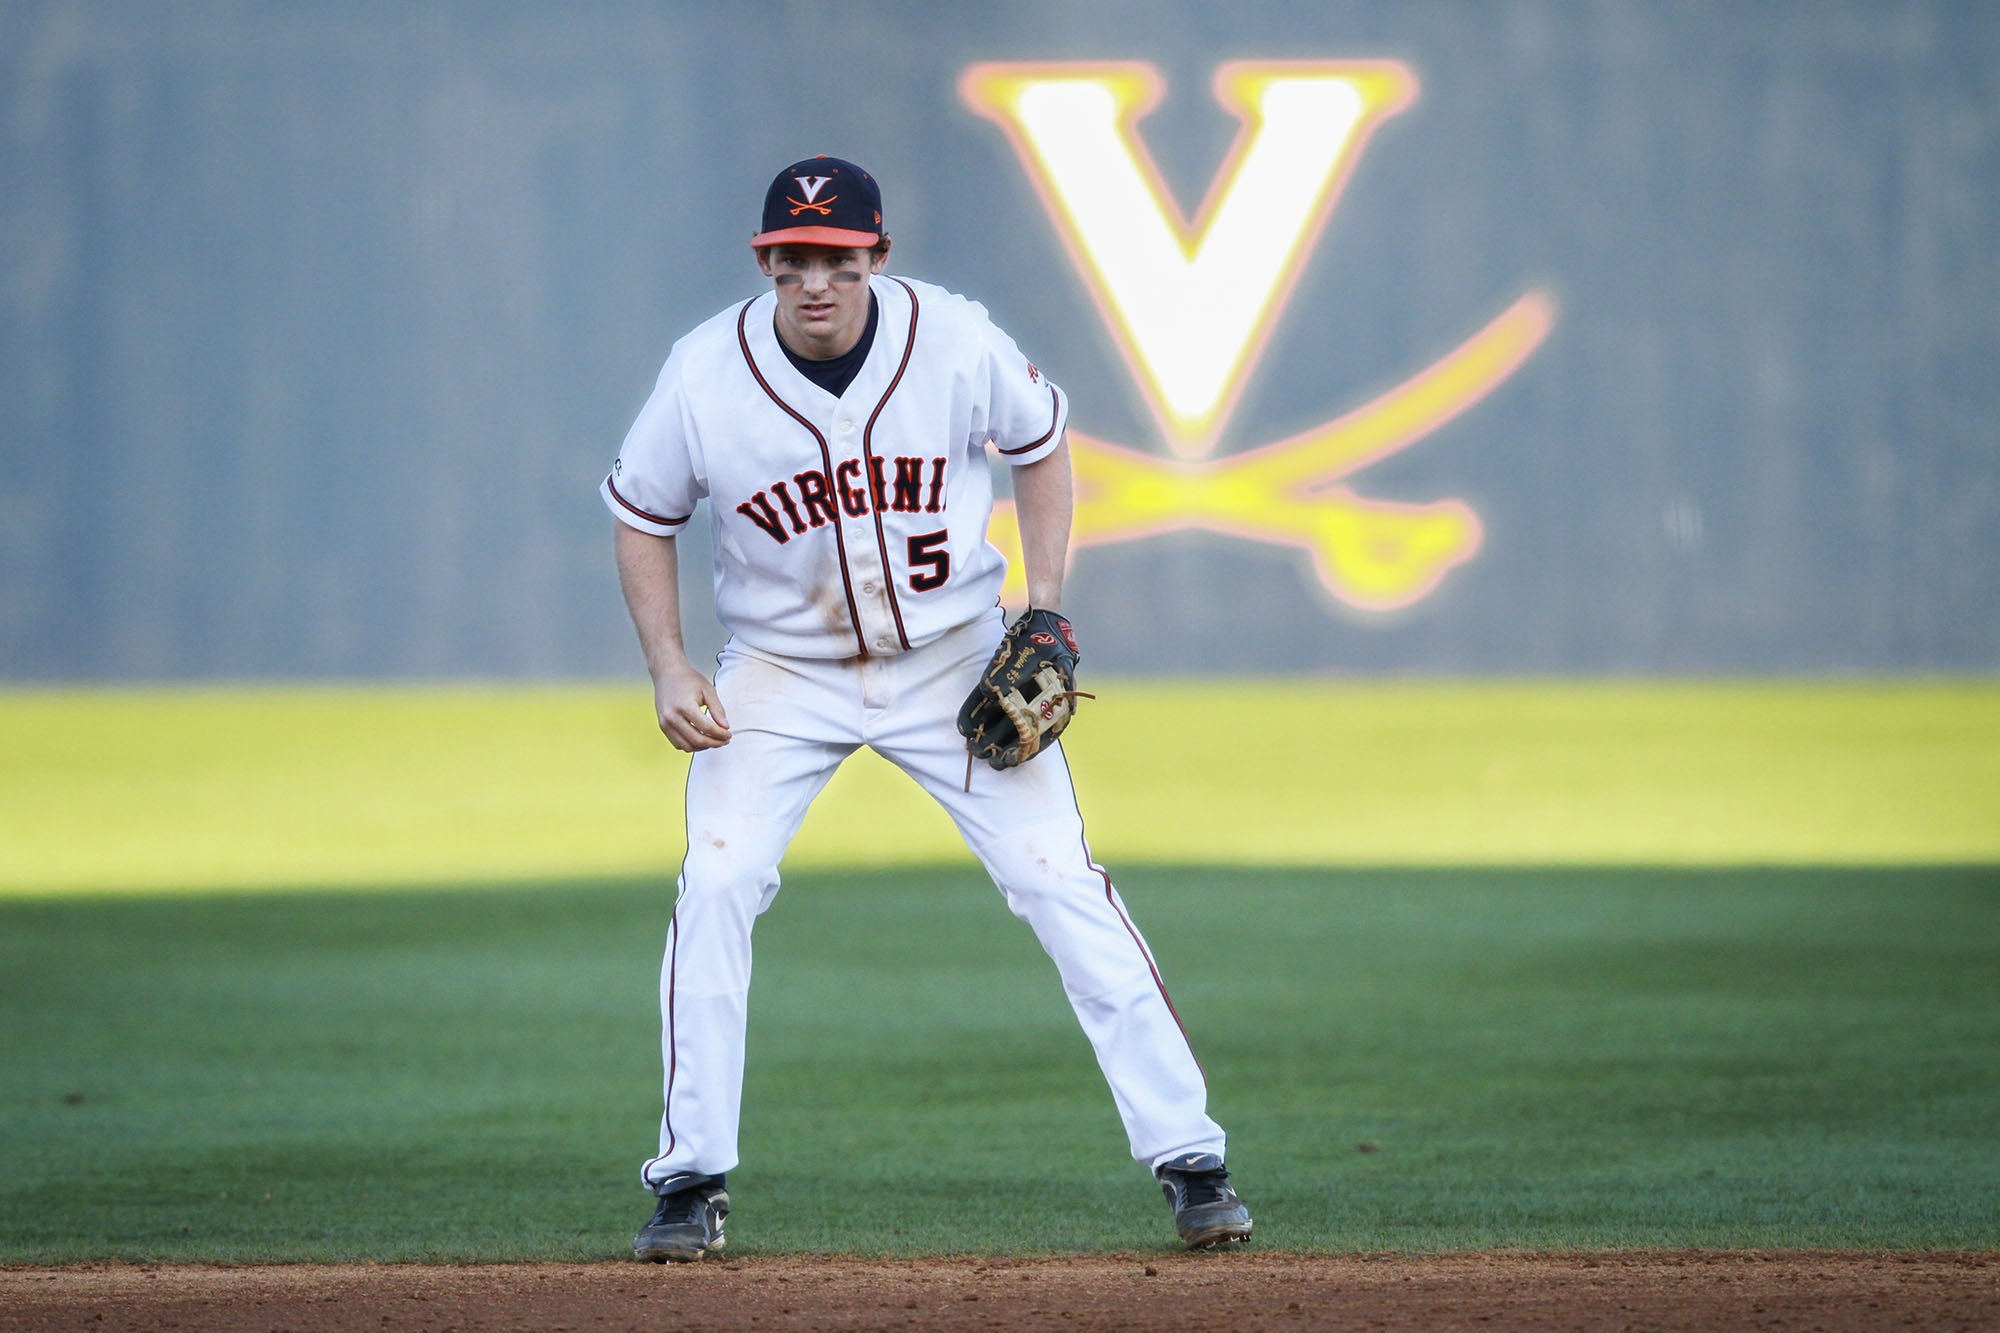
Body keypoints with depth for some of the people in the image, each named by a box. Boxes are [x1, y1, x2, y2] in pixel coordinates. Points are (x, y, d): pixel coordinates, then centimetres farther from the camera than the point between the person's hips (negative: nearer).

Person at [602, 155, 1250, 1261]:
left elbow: (1040, 444, 2)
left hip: (953, 660, 0)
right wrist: (669, 671, -12)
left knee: (1060, 886, -6)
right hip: (782, 672, 0)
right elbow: (642, 517, -1)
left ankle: (1188, 1157, 1)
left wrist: (1045, 616, -7)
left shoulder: (954, 342, -18)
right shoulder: (705, 375, -18)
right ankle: (692, 1185, -2)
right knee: (715, 888, -15)